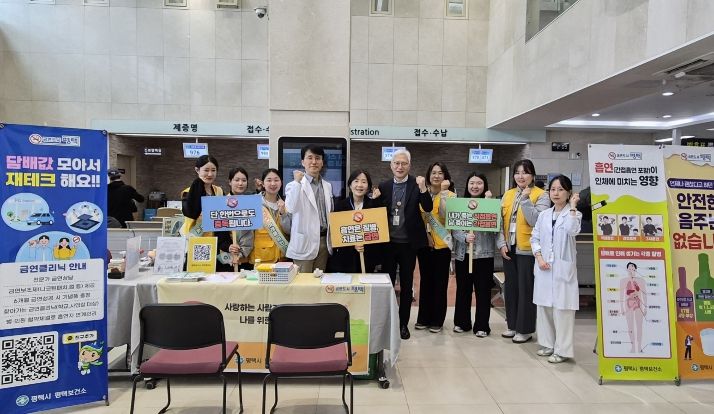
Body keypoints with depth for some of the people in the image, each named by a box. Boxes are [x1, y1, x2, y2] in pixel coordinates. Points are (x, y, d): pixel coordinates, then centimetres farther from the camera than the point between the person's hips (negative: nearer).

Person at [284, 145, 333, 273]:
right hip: (305, 242, -5)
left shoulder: (328, 186, 12)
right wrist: (297, 182, -24)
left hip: (324, 241, 5)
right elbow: (291, 208, -24)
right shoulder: (294, 185, -6)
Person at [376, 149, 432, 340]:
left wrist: (423, 188, -26)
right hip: (388, 243, 2)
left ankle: (403, 323, 22)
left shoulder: (417, 185, -3)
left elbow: (428, 208, -12)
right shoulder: (383, 186, 4)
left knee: (406, 285, 10)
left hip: (408, 243, -2)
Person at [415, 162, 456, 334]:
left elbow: (446, 215, -18)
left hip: (442, 244, -2)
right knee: (425, 281, 11)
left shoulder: (450, 195, -2)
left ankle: (437, 320, 14)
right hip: (424, 243, 3)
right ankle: (423, 318, 21)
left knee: (440, 283, 4)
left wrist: (443, 192, -19)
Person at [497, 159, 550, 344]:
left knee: (525, 290, 2)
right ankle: (512, 325, 26)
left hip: (527, 250, -6)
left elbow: (536, 221, -17)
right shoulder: (507, 195, 12)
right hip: (509, 248, 6)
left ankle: (525, 329, 14)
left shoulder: (541, 195, -5)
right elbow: (500, 221, 9)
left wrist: (525, 199, -19)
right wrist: (502, 243, -1)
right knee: (510, 287, 13)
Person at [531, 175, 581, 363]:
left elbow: (572, 230, -23)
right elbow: (534, 238, 10)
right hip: (544, 267, 5)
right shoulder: (543, 215, 11)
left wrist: (572, 206, -17)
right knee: (544, 306, 10)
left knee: (562, 308, -4)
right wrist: (539, 258, -4)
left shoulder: (574, 213, -1)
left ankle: (562, 349, 4)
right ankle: (548, 344, 23)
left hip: (563, 267, -5)